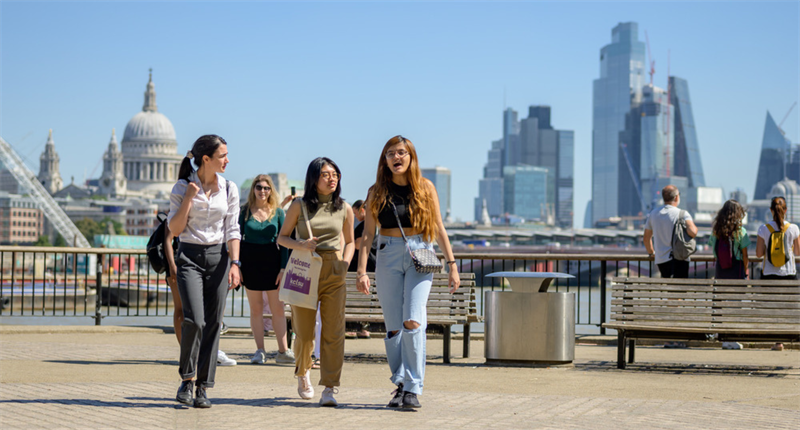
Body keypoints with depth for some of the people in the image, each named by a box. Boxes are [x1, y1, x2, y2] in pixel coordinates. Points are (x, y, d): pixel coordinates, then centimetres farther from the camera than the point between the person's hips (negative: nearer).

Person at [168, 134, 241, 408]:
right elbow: (174, 230, -3)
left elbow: (232, 230, 5)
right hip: (190, 257, -3)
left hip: (218, 257, 3)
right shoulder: (183, 188, 0)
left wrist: (234, 263, -6)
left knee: (213, 324, 0)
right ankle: (187, 378, 3)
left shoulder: (229, 189, 6)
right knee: (194, 320, -17)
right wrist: (188, 199, -13)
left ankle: (203, 388, 7)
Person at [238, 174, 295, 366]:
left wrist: (283, 267, -6)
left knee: (278, 308, 0)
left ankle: (283, 351, 4)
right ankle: (260, 351, 10)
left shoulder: (278, 212, 2)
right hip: (250, 262, 0)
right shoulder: (245, 212, 2)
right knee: (256, 308, 5)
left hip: (272, 261, 0)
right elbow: (238, 239, 4)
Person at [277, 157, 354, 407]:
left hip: (334, 275, 1)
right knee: (304, 333, 5)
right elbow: (282, 238, 7)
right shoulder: (299, 206, 2)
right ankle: (303, 372, 35)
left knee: (333, 332, -8)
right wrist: (300, 244, -12)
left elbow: (350, 242, 17)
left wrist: (345, 264, -1)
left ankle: (330, 389, -6)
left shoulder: (344, 209, 7)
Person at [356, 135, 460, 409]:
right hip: (388, 256, 1)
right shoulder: (377, 191, 5)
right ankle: (399, 385, 15)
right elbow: (368, 233, 2)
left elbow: (439, 229, 9)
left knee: (413, 322, -15)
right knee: (393, 327, 2)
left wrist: (452, 264, 6)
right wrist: (361, 271, -7)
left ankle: (413, 389, -11)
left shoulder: (425, 188, 5)